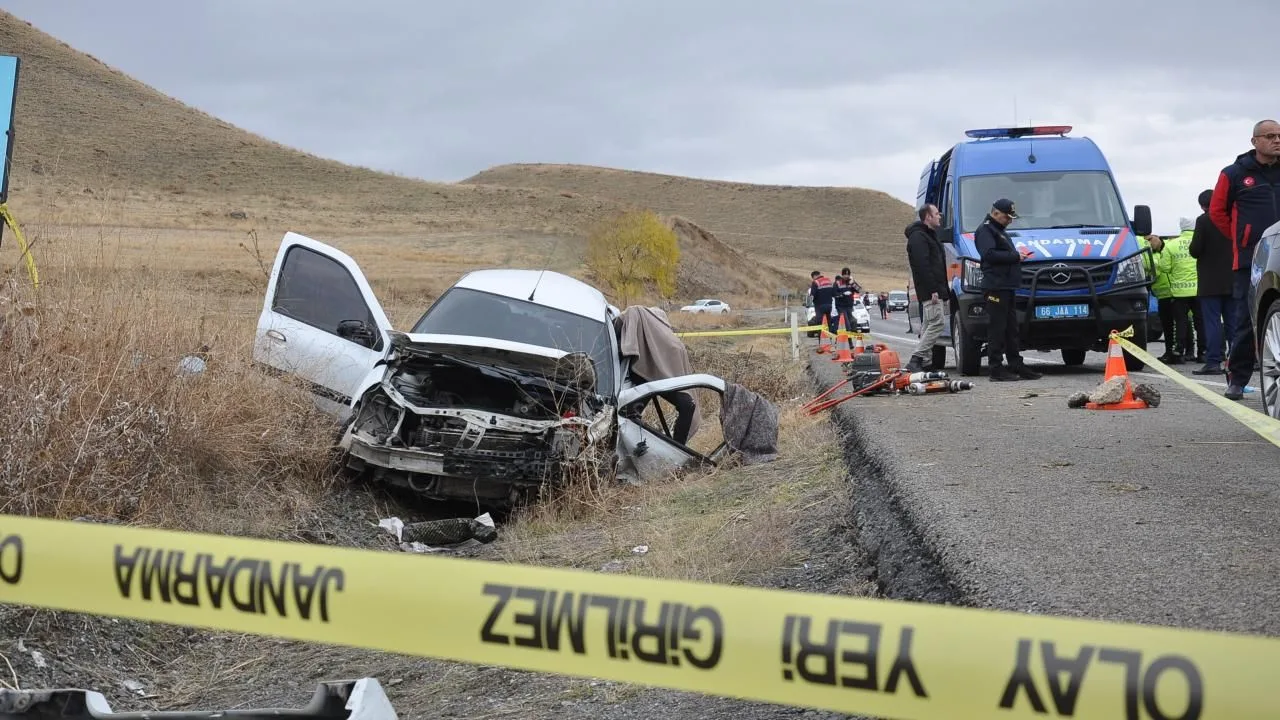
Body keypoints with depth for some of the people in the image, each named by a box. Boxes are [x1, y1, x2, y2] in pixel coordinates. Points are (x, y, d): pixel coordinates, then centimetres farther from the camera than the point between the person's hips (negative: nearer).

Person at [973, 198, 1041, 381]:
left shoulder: (999, 231, 25)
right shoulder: (985, 230, -7)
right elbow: (989, 254, -20)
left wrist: (1018, 255, 15)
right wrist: (1015, 256, -15)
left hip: (1007, 287, 10)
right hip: (995, 286, -10)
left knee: (1011, 329, 11)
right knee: (997, 328, -9)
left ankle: (1016, 366, 14)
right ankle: (996, 369, -9)